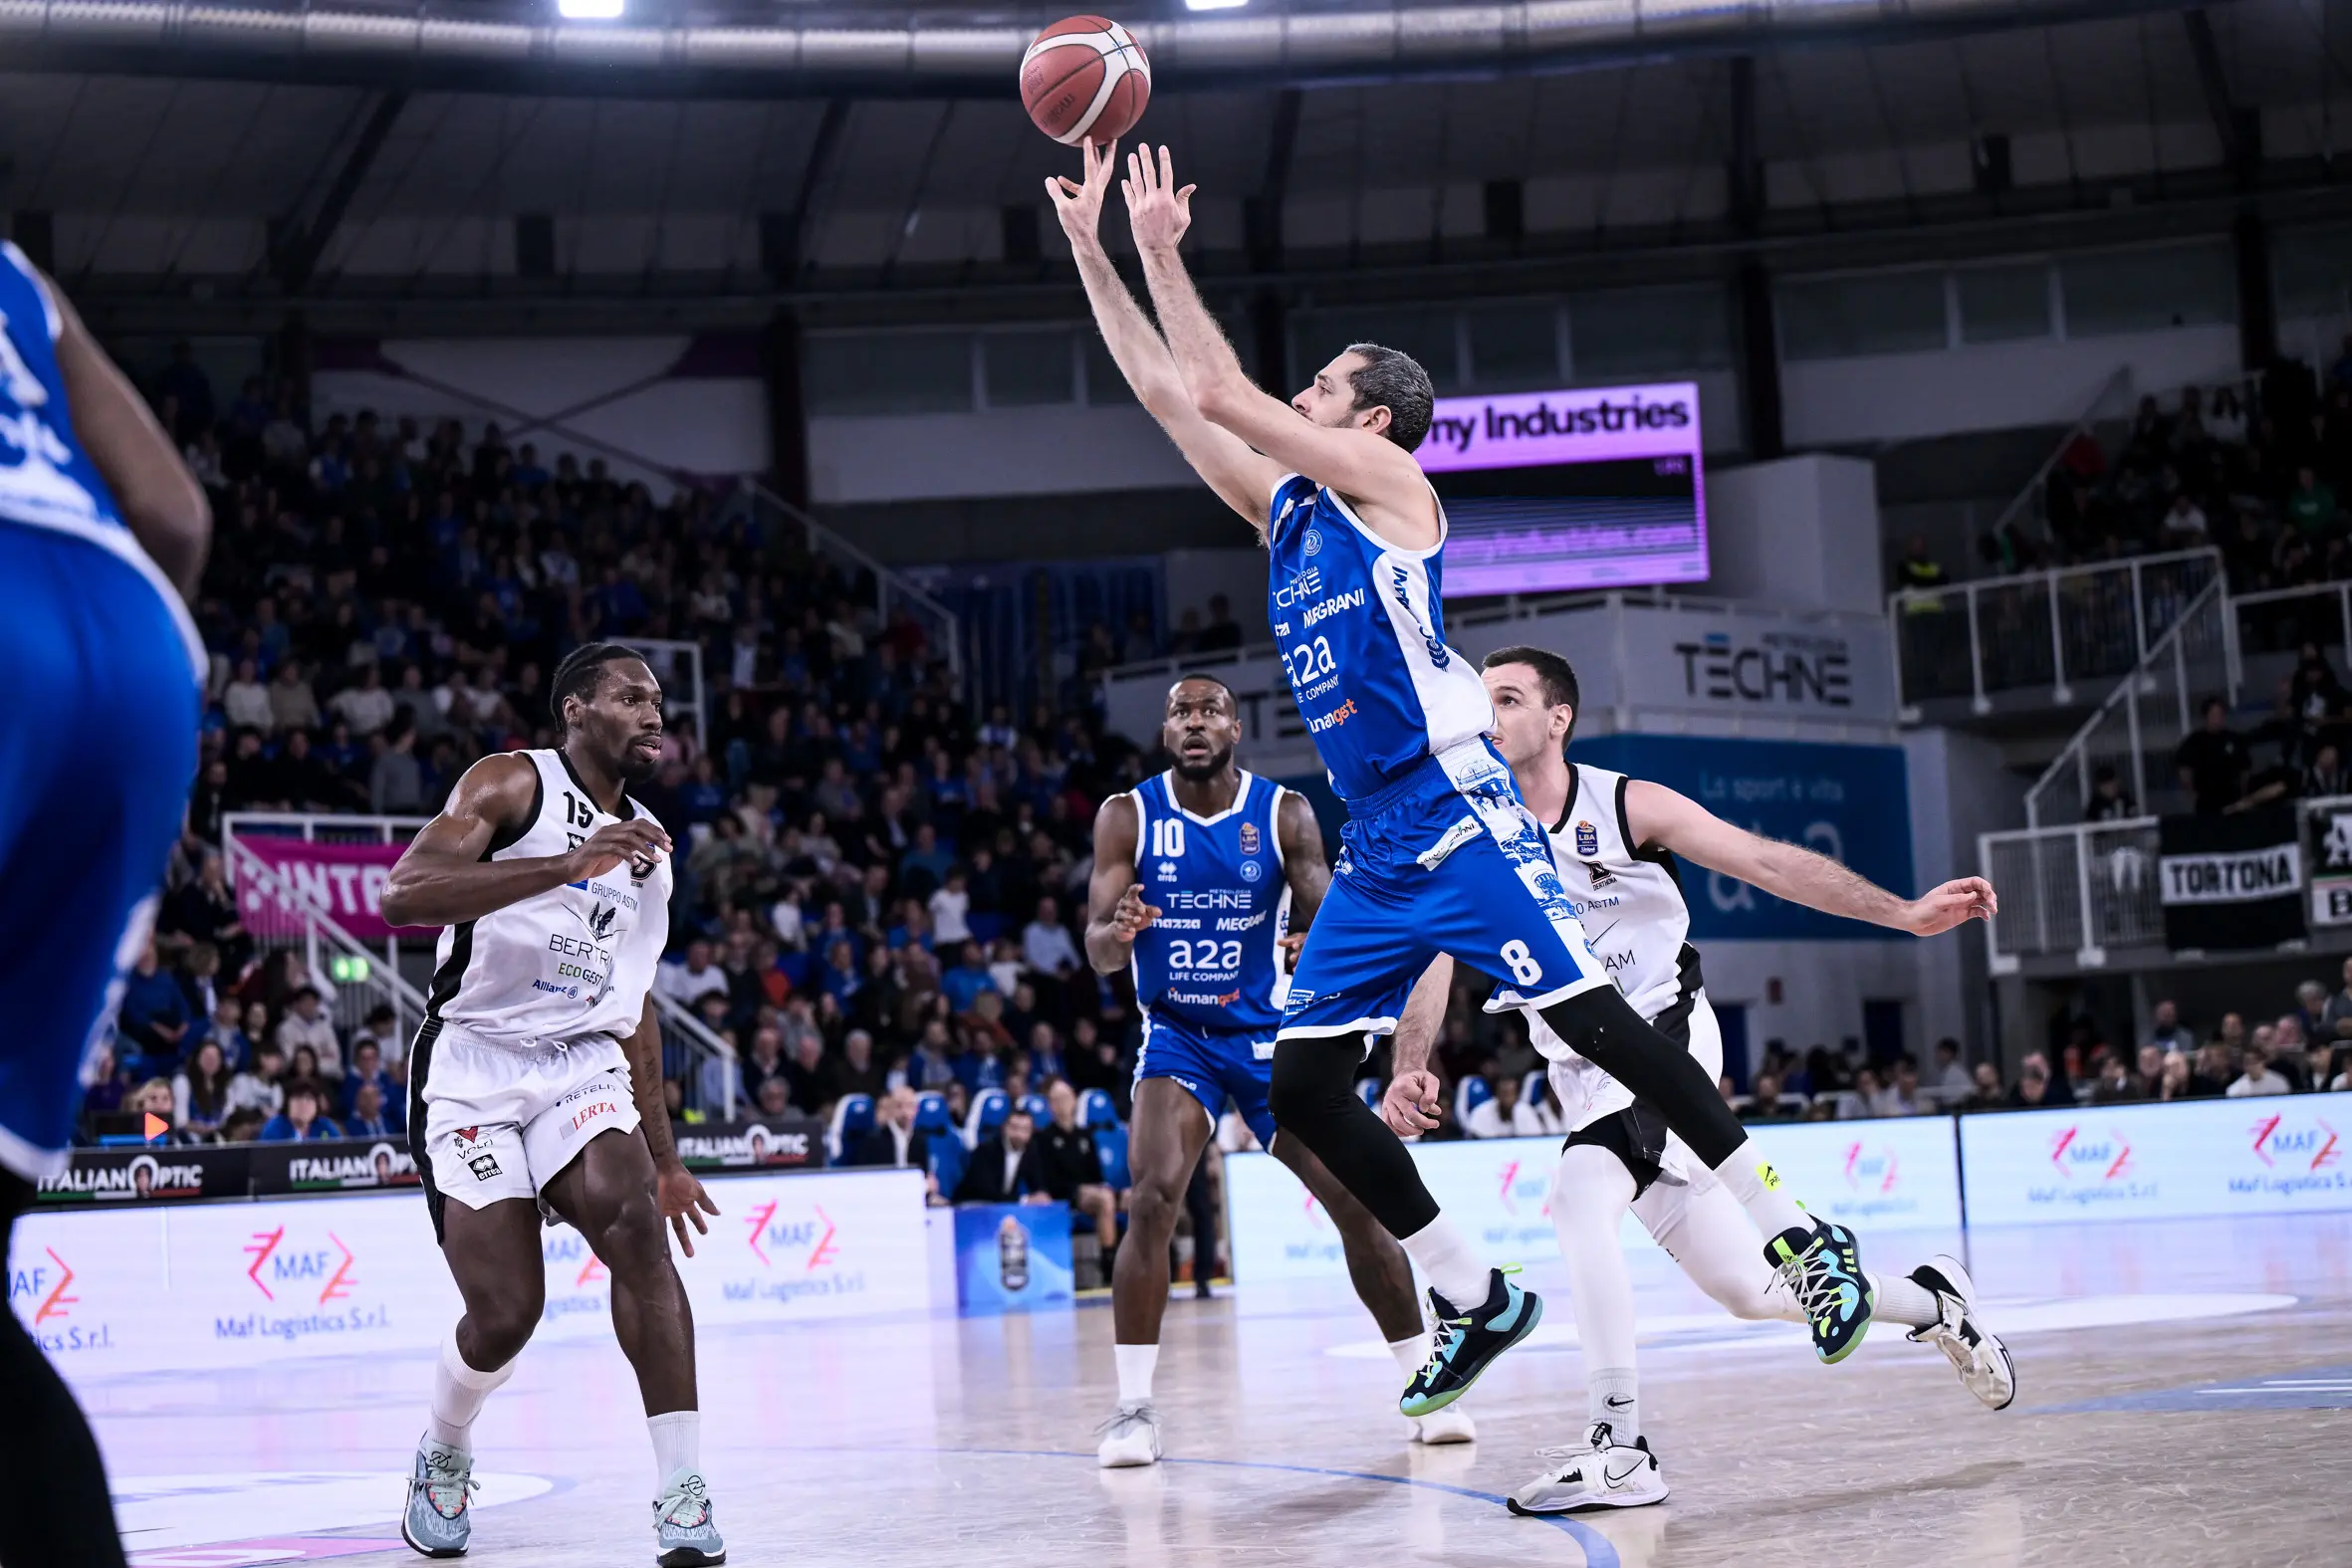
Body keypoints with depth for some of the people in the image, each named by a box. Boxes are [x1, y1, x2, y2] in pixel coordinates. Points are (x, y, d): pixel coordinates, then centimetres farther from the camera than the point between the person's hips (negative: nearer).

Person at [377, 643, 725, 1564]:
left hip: (583, 1066, 4)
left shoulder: (648, 846, 16)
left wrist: (664, 1157, 23)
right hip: (473, 1071, -4)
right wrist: (566, 865, -31)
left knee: (635, 1223, -24)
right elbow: (402, 895, -21)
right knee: (505, 1313, -8)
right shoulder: (512, 785, -5)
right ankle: (444, 1454, 27)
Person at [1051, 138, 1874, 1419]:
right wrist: (1090, 245, 15)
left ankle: (1798, 1235, -3)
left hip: (1459, 821, -8)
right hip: (1373, 851, 8)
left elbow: (1222, 393, -10)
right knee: (1300, 1090, 3)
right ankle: (1475, 1301, 12)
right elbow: (1164, 391, 17)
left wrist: (1163, 250, -4)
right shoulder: (1283, 509, 17)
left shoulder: (1388, 483, -3)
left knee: (1599, 1026, -11)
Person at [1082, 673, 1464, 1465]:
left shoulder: (1285, 813, -6)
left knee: (1357, 1201, -4)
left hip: (1270, 1033, 1)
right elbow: (1098, 950, -11)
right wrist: (1119, 932, -35)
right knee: (1152, 1200, -22)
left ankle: (1425, 1383, 12)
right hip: (1176, 1036, -1)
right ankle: (1134, 1406, -15)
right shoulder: (1128, 816, -7)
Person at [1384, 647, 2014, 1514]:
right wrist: (1409, 1072, -27)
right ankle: (1930, 1301, 35)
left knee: (1578, 1195, -31)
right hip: (1584, 1075, 5)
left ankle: (1620, 1452, -27)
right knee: (1747, 1290, 9)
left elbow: (1773, 864, -9)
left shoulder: (1628, 807, -8)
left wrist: (1905, 913, -18)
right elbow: (1426, 966, -8)